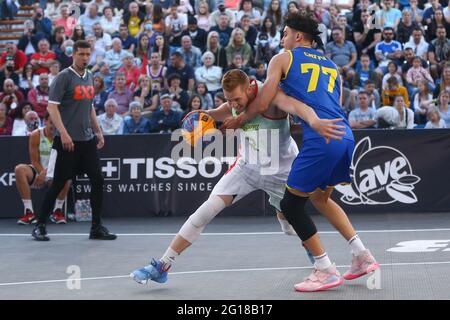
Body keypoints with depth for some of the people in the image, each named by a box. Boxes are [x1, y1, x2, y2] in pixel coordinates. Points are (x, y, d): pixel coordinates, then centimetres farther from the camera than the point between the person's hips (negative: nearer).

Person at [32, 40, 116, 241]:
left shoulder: (89, 77, 13)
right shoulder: (64, 77, -9)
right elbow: (52, 106, -13)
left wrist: (98, 131, 16)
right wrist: (63, 133, -21)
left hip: (87, 139, 7)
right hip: (67, 140, -7)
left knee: (97, 180, 1)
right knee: (58, 184, -2)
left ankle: (96, 227, 10)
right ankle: (40, 226, 12)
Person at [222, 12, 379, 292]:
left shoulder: (282, 59, 9)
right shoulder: (332, 66, 26)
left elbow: (262, 104, 2)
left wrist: (237, 121, 19)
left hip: (321, 140, -7)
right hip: (346, 136, 7)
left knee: (291, 205, 6)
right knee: (320, 197, 26)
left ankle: (326, 271, 5)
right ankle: (362, 255, 20)